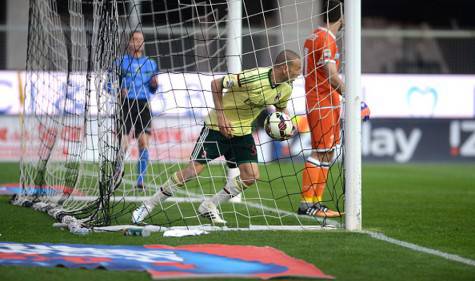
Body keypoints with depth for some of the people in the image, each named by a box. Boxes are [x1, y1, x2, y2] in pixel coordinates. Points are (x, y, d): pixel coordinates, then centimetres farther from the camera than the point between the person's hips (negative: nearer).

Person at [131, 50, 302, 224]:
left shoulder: (286, 88, -7)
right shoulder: (253, 78, -29)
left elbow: (281, 107, 15)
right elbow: (216, 84, -19)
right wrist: (220, 117, -21)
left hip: (242, 131, 6)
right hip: (217, 126, -6)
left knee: (251, 176, -8)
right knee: (193, 169, -8)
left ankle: (209, 207, 8)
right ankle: (149, 205, 4)